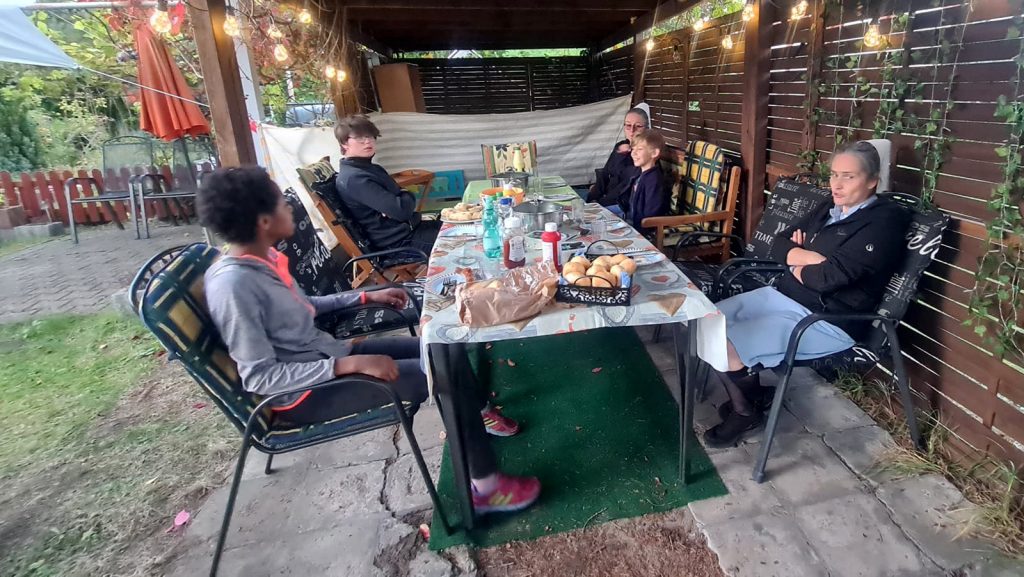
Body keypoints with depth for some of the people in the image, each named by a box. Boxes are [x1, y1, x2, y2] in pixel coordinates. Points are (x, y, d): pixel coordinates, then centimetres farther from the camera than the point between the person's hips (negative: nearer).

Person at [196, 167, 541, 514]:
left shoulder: (261, 258, 1)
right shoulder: (233, 285, -25)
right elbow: (259, 377, -25)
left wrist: (366, 296, 13)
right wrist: (350, 364, -31)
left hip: (326, 356, 9)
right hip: (303, 393, -9)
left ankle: (479, 413, 35)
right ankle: (485, 488, -4)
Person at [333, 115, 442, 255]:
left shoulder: (371, 168, 13)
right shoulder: (354, 178, -19)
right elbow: (401, 210, -25)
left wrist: (405, 198, -12)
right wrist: (408, 197, -3)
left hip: (408, 228, 10)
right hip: (399, 241, -10)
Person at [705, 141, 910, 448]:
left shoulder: (884, 221, -12)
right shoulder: (830, 209, 14)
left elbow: (830, 277, -23)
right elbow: (779, 244, 10)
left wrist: (798, 266, -3)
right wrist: (811, 257, -10)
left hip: (827, 321, -9)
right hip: (783, 295, 9)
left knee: (724, 348, -24)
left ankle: (746, 411, 6)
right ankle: (749, 393, 15)